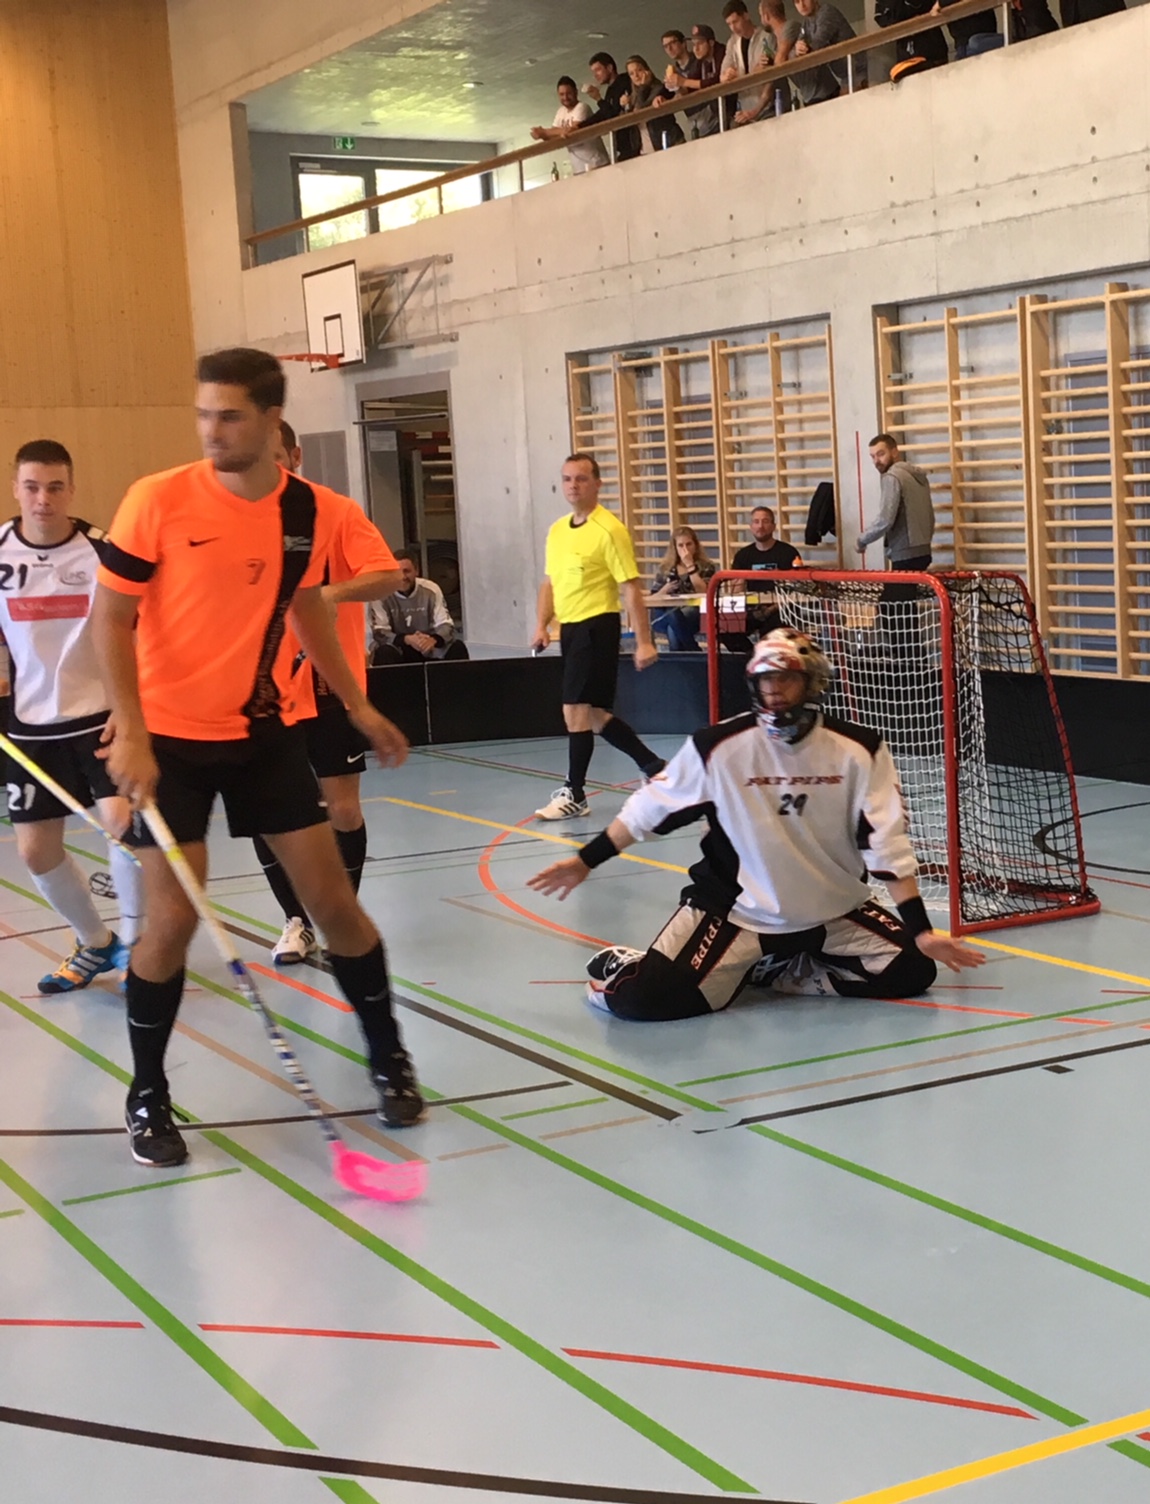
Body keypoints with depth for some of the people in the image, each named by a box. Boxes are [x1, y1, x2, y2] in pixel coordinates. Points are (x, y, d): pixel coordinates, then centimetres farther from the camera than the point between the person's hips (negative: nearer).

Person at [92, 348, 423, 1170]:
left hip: (267, 731, 3)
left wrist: (359, 707, 17)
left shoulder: (315, 511, -2)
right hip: (170, 739, -3)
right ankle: (148, 1097, 14)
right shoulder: (158, 500, -14)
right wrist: (130, 733, -20)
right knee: (173, 917, -5)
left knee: (333, 897, 3)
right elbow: (111, 619, -10)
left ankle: (388, 1057, 23)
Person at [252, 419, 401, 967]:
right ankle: (298, 921, 20)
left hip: (331, 687, -3)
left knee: (343, 808, 3)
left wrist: (328, 593, -31)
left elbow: (387, 575, -15)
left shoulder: (337, 511, -6)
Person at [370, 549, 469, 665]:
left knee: (457, 648, -21)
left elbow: (446, 625, -10)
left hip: (427, 652, 3)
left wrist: (433, 639, -34)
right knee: (385, 653, -35)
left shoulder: (431, 589, -6)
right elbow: (379, 633, -19)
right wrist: (407, 640, -38)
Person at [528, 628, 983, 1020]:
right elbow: (648, 810, 0)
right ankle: (624, 968, 16)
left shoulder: (859, 749, -9)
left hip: (834, 913, 4)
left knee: (912, 971, -13)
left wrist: (922, 931, -12)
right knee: (648, 998, -24)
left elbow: (887, 845, -8)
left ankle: (775, 973, 5)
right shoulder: (718, 746, -12)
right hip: (733, 910, -3)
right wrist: (584, 862, 6)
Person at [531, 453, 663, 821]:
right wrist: (542, 626, 6)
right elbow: (550, 583, 20)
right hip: (569, 629, 8)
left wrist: (644, 641, -17)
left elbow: (631, 588, -13)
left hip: (596, 628, -8)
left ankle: (574, 793, 3)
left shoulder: (610, 530, -11)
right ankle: (653, 767, 28)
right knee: (595, 715, 13)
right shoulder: (556, 531, 12)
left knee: (576, 711, -8)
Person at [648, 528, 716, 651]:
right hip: (665, 616, 3)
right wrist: (665, 590, -11)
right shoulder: (666, 569, 15)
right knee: (673, 617, -36)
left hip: (696, 615, -2)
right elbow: (652, 598, 10)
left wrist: (690, 566, -9)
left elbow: (704, 593, -11)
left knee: (673, 629, -37)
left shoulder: (706, 567, 9)